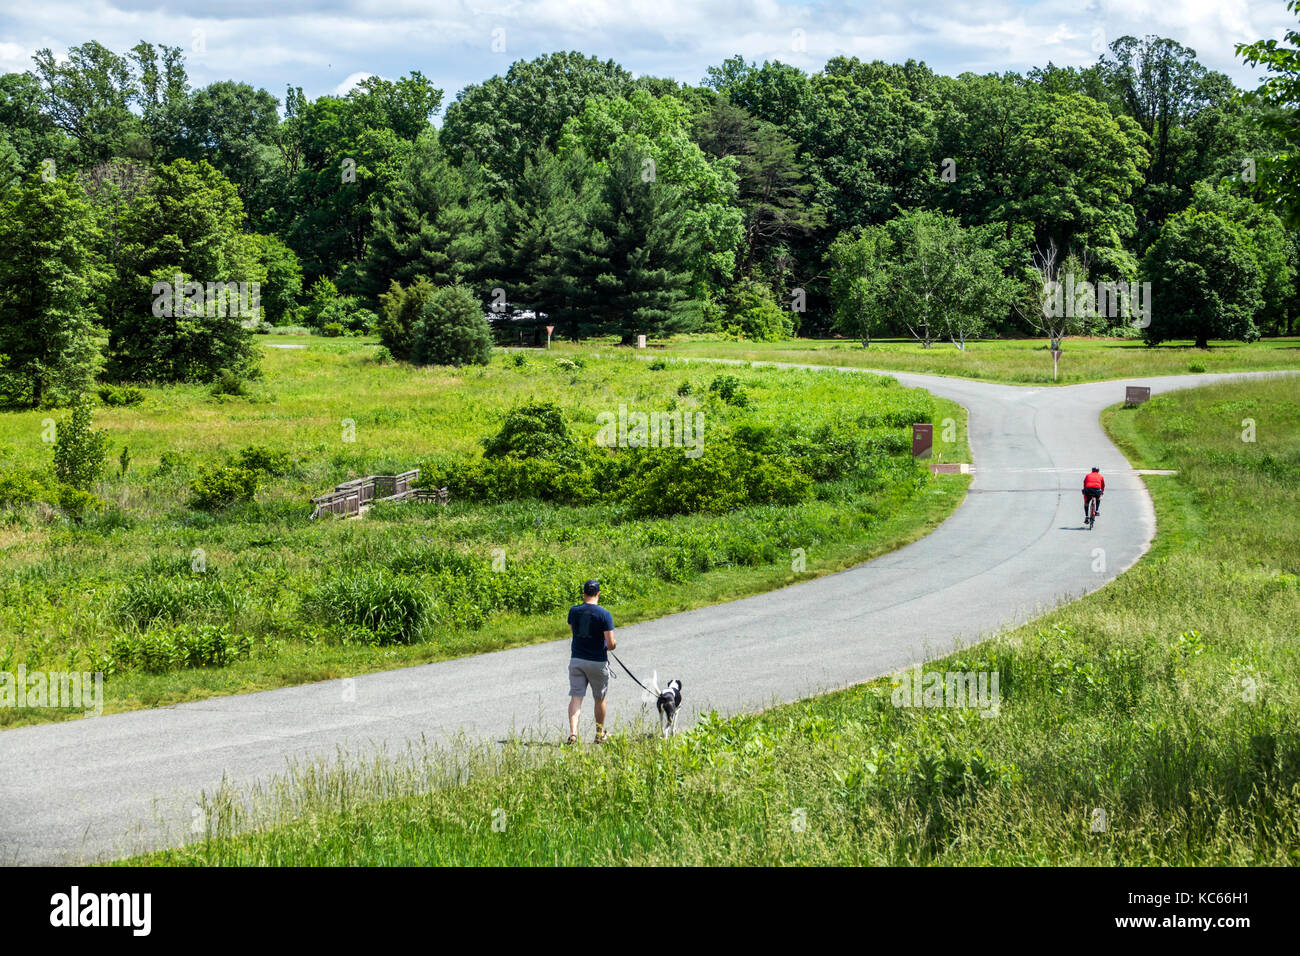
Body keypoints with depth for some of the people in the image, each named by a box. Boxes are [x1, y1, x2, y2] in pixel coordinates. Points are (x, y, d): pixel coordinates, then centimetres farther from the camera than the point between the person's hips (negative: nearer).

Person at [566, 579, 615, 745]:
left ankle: (573, 733, -19)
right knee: (599, 699, 15)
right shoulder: (604, 614, -13)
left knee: (576, 698, 0)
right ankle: (600, 735, 28)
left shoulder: (573, 611, -1)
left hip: (576, 661, 2)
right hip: (597, 662, -2)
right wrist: (610, 647, 9)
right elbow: (611, 643, -14)